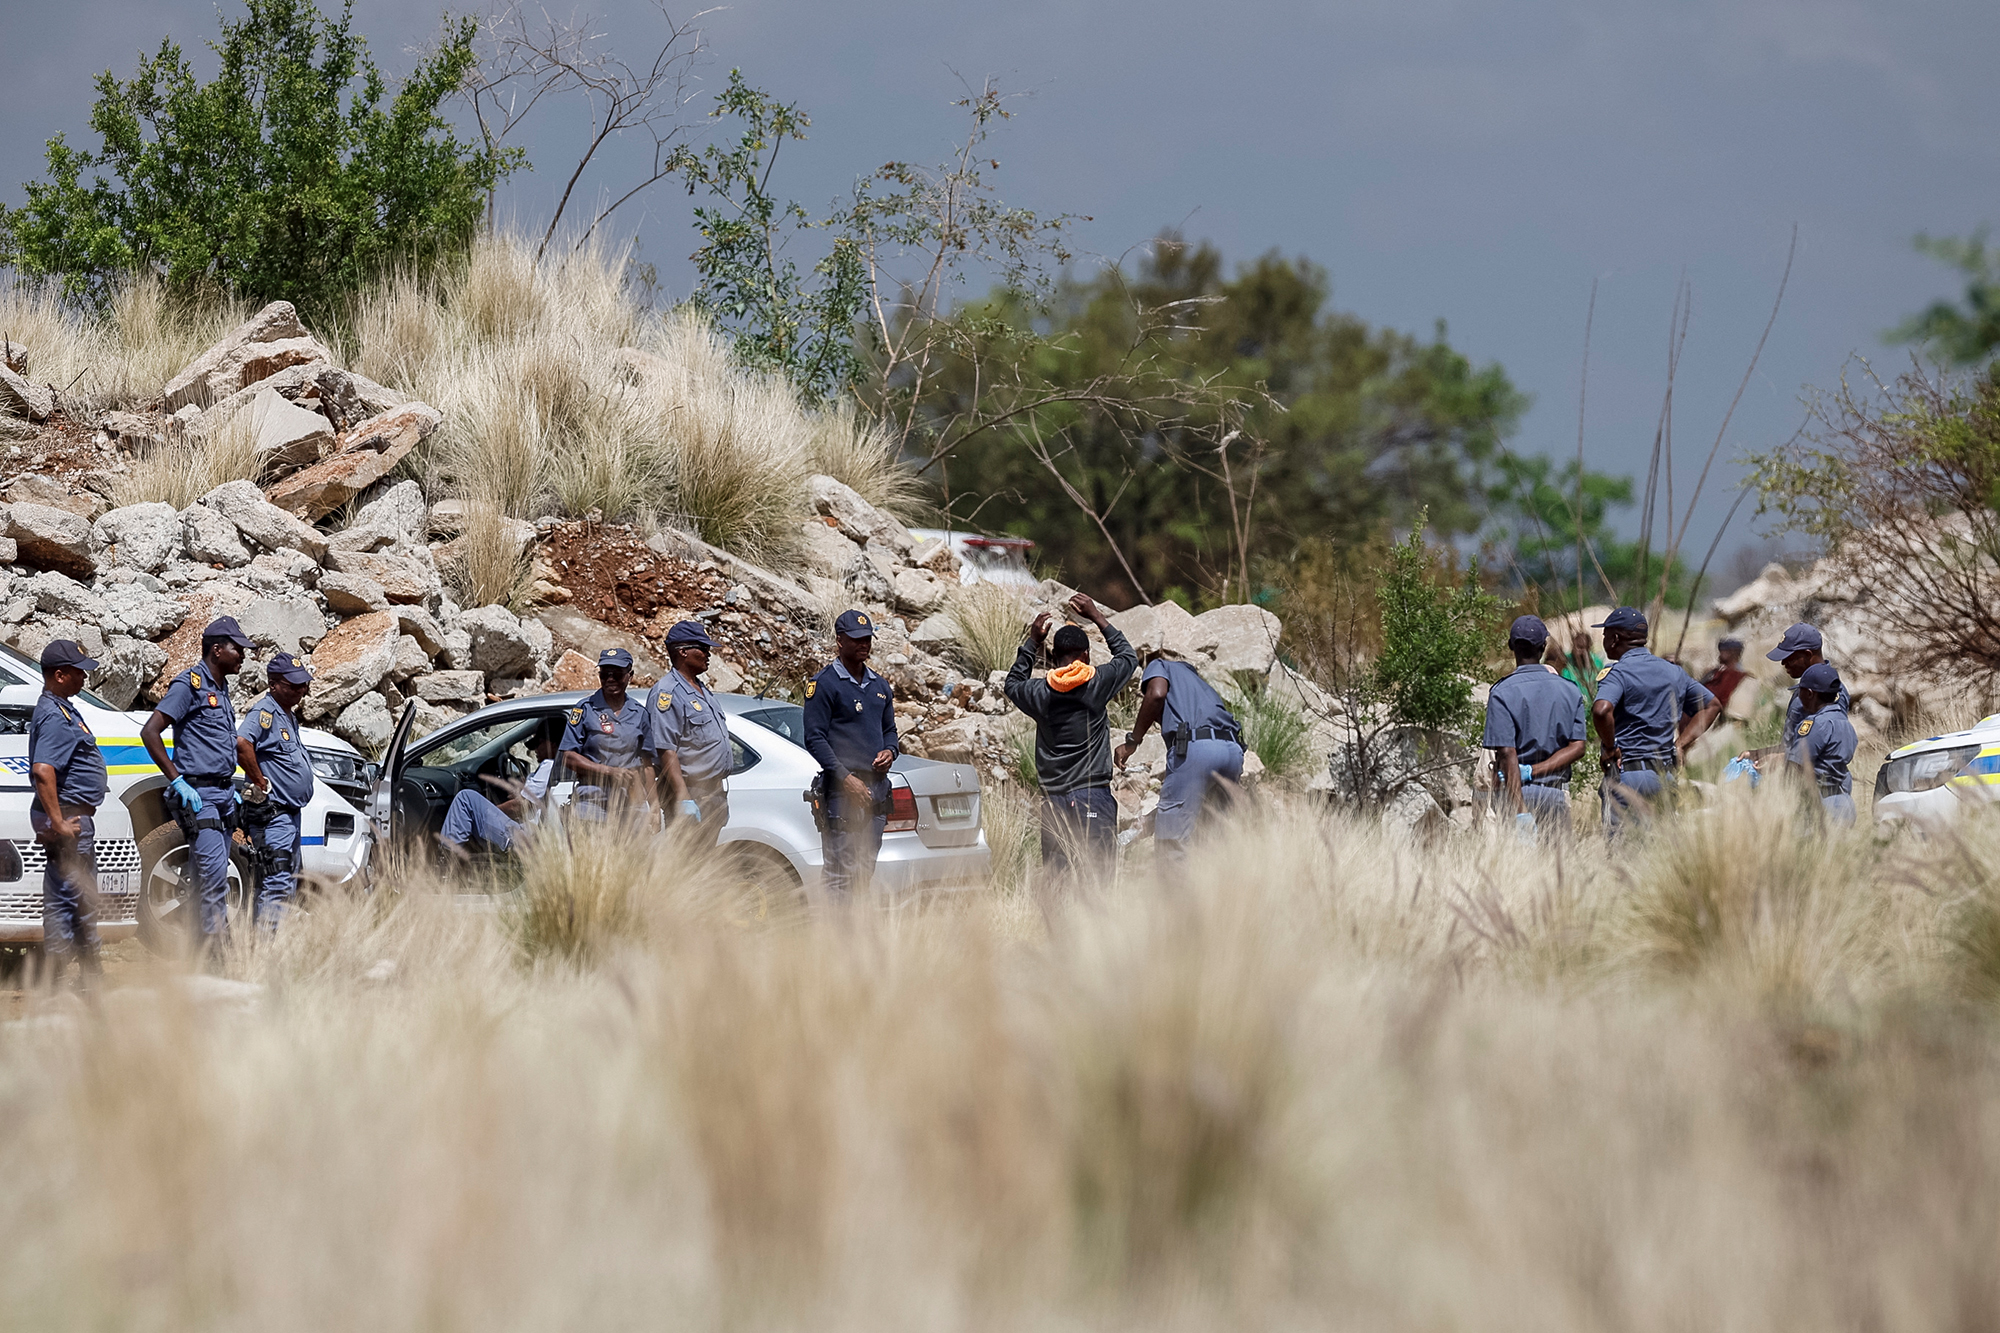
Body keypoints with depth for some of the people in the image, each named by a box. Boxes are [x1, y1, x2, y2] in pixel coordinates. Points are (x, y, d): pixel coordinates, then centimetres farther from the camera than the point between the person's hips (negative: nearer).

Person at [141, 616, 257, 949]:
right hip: (198, 795, -9)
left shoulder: (221, 689, 17)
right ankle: (216, 945, -16)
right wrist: (177, 780, -17)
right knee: (214, 874, -15)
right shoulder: (190, 684, -9)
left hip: (222, 793, 9)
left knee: (211, 879, 9)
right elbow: (150, 732, -15)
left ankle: (203, 945, 12)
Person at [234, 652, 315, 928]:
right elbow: (242, 743, -32)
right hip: (274, 812, -10)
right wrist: (260, 782, -24)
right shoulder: (265, 712, -14)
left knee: (289, 882, 14)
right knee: (278, 882, -16)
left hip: (291, 812, 10)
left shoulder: (289, 714, 17)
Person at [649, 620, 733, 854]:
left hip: (714, 792, 10)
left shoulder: (703, 691, 19)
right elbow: (666, 750, -19)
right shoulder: (667, 693, -12)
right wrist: (683, 798, -26)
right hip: (690, 793, -10)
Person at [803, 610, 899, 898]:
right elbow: (814, 738, -9)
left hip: (876, 786, 7)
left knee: (866, 871, 9)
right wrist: (846, 778, -16)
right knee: (840, 873, -11)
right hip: (842, 789, -7)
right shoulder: (825, 684, -4)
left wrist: (890, 752, 2)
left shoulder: (879, 686, 17)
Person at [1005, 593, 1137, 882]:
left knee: (1056, 877, 1)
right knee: (1097, 875, -7)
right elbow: (1128, 656, 18)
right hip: (1093, 797, -2)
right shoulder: (1097, 684, -2)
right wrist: (1097, 617, 24)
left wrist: (1032, 641, 28)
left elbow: (1012, 684, 28)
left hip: (1053, 801, 2)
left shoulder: (1040, 693, 3)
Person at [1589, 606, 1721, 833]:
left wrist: (1610, 749, -13)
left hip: (1627, 773, -7)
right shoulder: (1673, 672, 13)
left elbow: (1602, 711, -29)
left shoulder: (1617, 672, -9)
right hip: (1667, 776, 7)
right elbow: (1712, 706, 23)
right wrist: (1680, 745, 15)